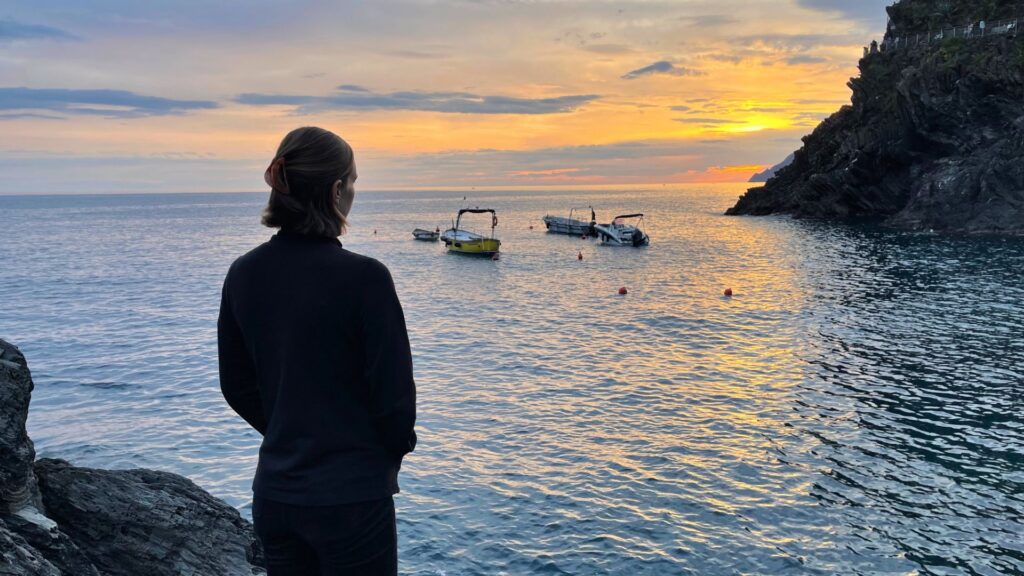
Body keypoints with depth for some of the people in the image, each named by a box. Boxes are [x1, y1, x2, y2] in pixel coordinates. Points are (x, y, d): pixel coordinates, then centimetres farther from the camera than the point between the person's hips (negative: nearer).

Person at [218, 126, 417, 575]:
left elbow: (236, 387, 6)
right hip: (351, 496, -5)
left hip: (274, 492, 6)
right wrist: (392, 454, 4)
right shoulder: (364, 277, -21)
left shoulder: (243, 274, -3)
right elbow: (394, 392, -15)